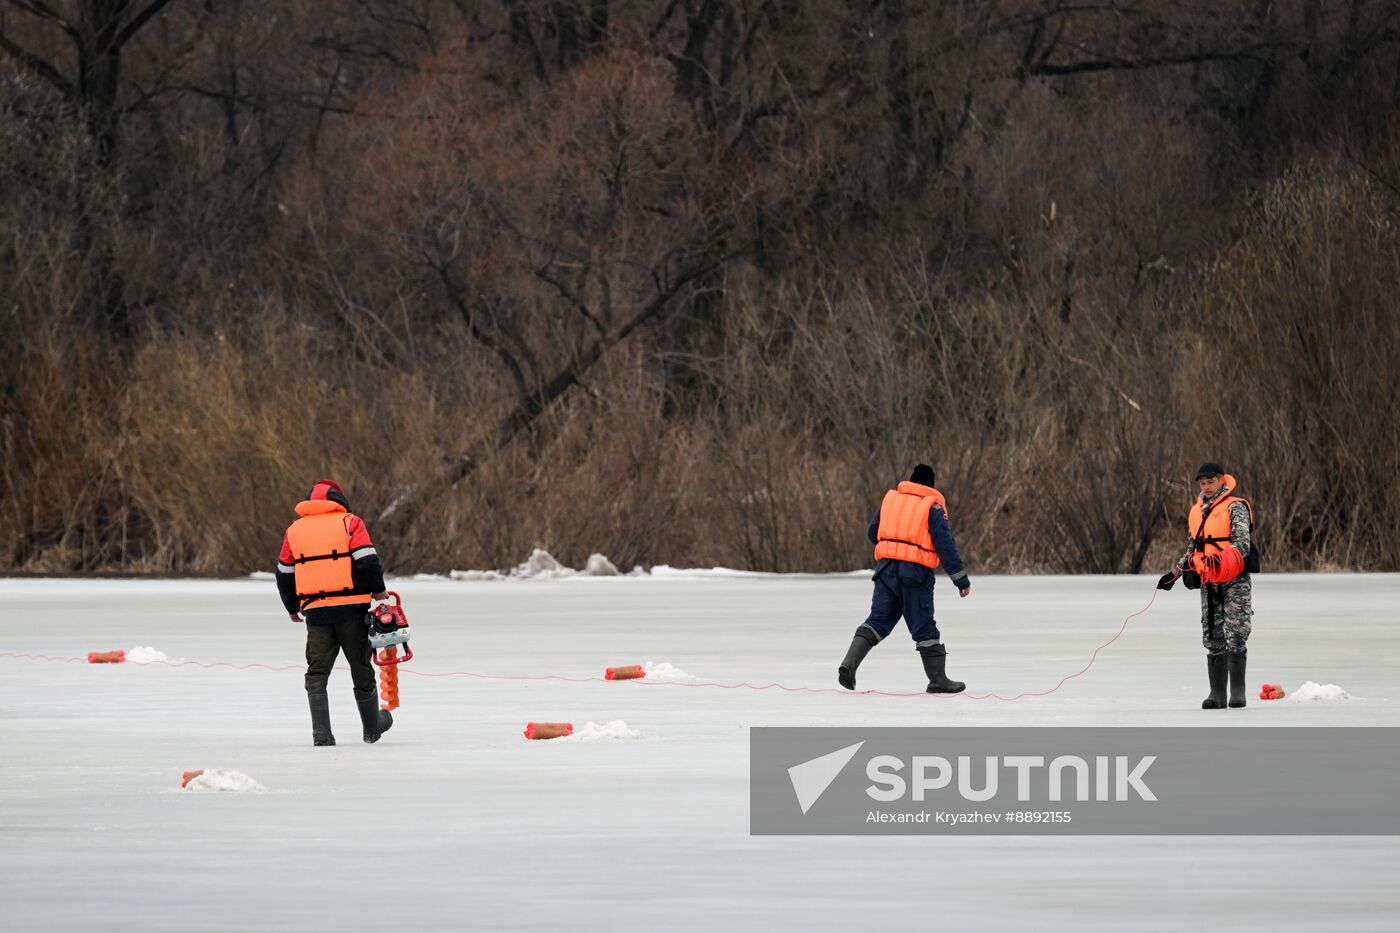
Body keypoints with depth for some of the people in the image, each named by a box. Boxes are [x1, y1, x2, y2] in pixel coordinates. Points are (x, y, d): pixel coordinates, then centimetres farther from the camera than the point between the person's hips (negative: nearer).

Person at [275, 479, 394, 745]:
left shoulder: (294, 530, 12)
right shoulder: (350, 522, 0)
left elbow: (285, 574, 17)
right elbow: (368, 560, -10)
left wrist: (292, 608, 30)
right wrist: (378, 590, 5)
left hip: (315, 612, 2)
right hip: (351, 607, -2)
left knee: (317, 673, 3)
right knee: (361, 668, 12)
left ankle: (321, 733, -9)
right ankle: (372, 726, 26)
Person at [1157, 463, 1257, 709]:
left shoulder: (1235, 508, -5)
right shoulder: (1197, 512, 16)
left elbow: (1242, 541, -17)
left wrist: (1222, 559, -34)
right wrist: (1174, 573, 20)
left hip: (1234, 580, -7)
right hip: (1208, 583, 7)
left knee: (1235, 635, -12)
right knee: (1213, 639, 4)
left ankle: (1238, 692, -9)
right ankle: (1217, 693, 6)